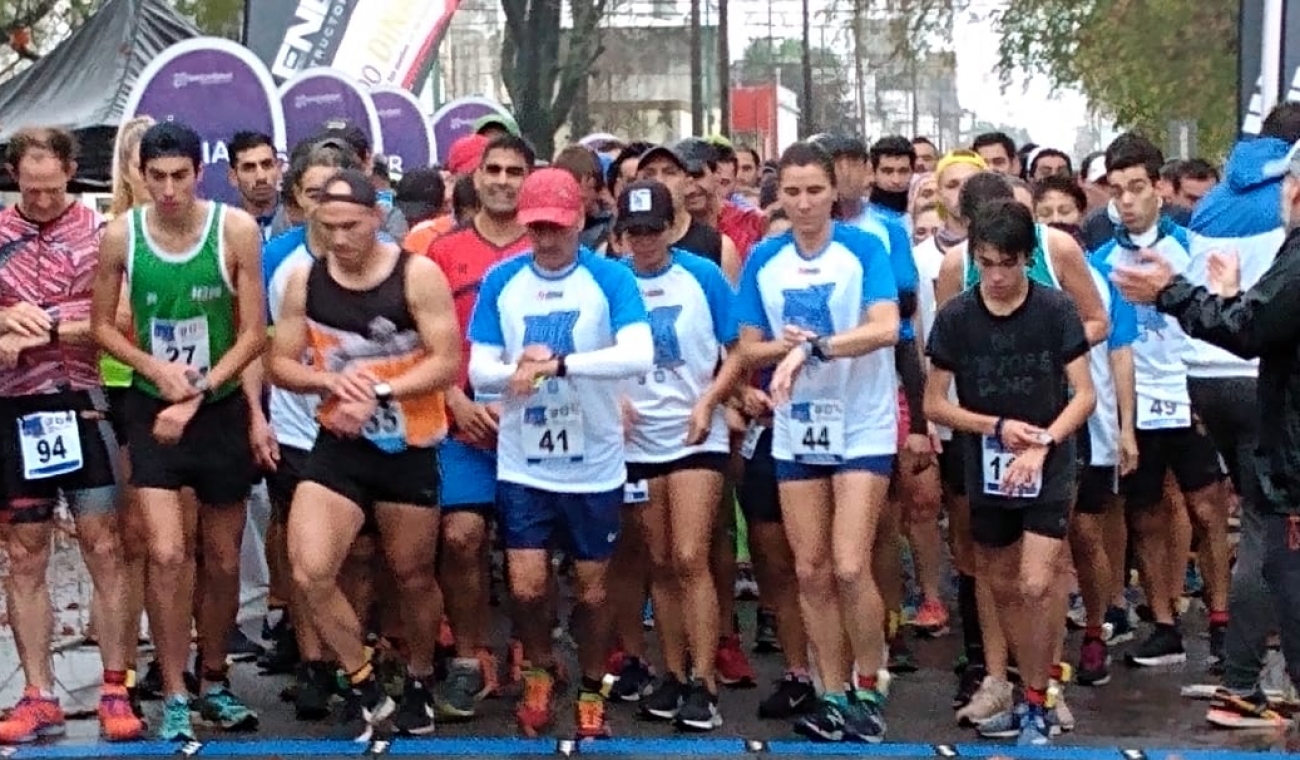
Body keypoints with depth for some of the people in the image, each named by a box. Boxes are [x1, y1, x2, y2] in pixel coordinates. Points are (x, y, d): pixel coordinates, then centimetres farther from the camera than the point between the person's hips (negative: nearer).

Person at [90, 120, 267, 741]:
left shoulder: (236, 230, -11)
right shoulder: (121, 235, -8)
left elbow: (253, 333, -8)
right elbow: (102, 325, 2)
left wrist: (198, 396, -15)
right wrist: (154, 368, -14)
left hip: (221, 409, 1)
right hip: (152, 410, 0)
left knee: (223, 560, 11)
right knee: (167, 554, -12)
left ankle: (214, 682, 30)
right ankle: (174, 699, 1)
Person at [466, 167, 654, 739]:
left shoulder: (611, 279, -9)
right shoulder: (501, 281, -1)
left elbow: (639, 356, -24)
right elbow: (480, 370, -3)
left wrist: (557, 362, -29)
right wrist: (518, 369, -24)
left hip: (595, 466, -1)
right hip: (521, 465, 1)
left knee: (591, 588, 10)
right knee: (527, 587, -1)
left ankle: (592, 691, 32)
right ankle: (539, 674, 28)